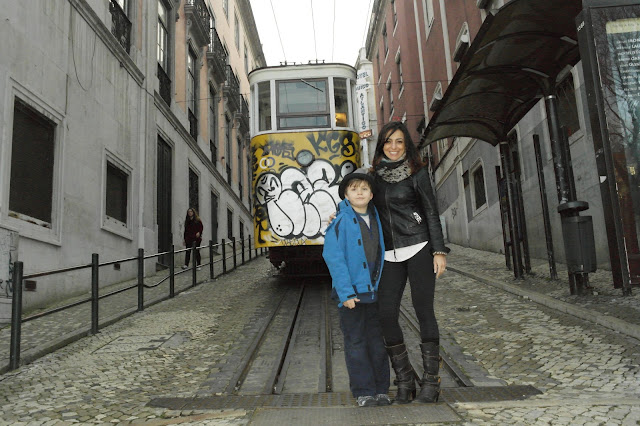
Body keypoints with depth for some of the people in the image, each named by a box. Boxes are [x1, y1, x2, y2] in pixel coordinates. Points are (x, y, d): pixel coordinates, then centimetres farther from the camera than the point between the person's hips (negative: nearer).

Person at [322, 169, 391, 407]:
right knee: (355, 342, 5)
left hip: (374, 291, 5)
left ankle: (381, 389, 23)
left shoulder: (375, 219, 9)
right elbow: (333, 257, -14)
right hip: (350, 293, -5)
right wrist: (346, 293, -19)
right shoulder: (340, 222, -9)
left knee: (377, 341, 12)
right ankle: (363, 392, 15)